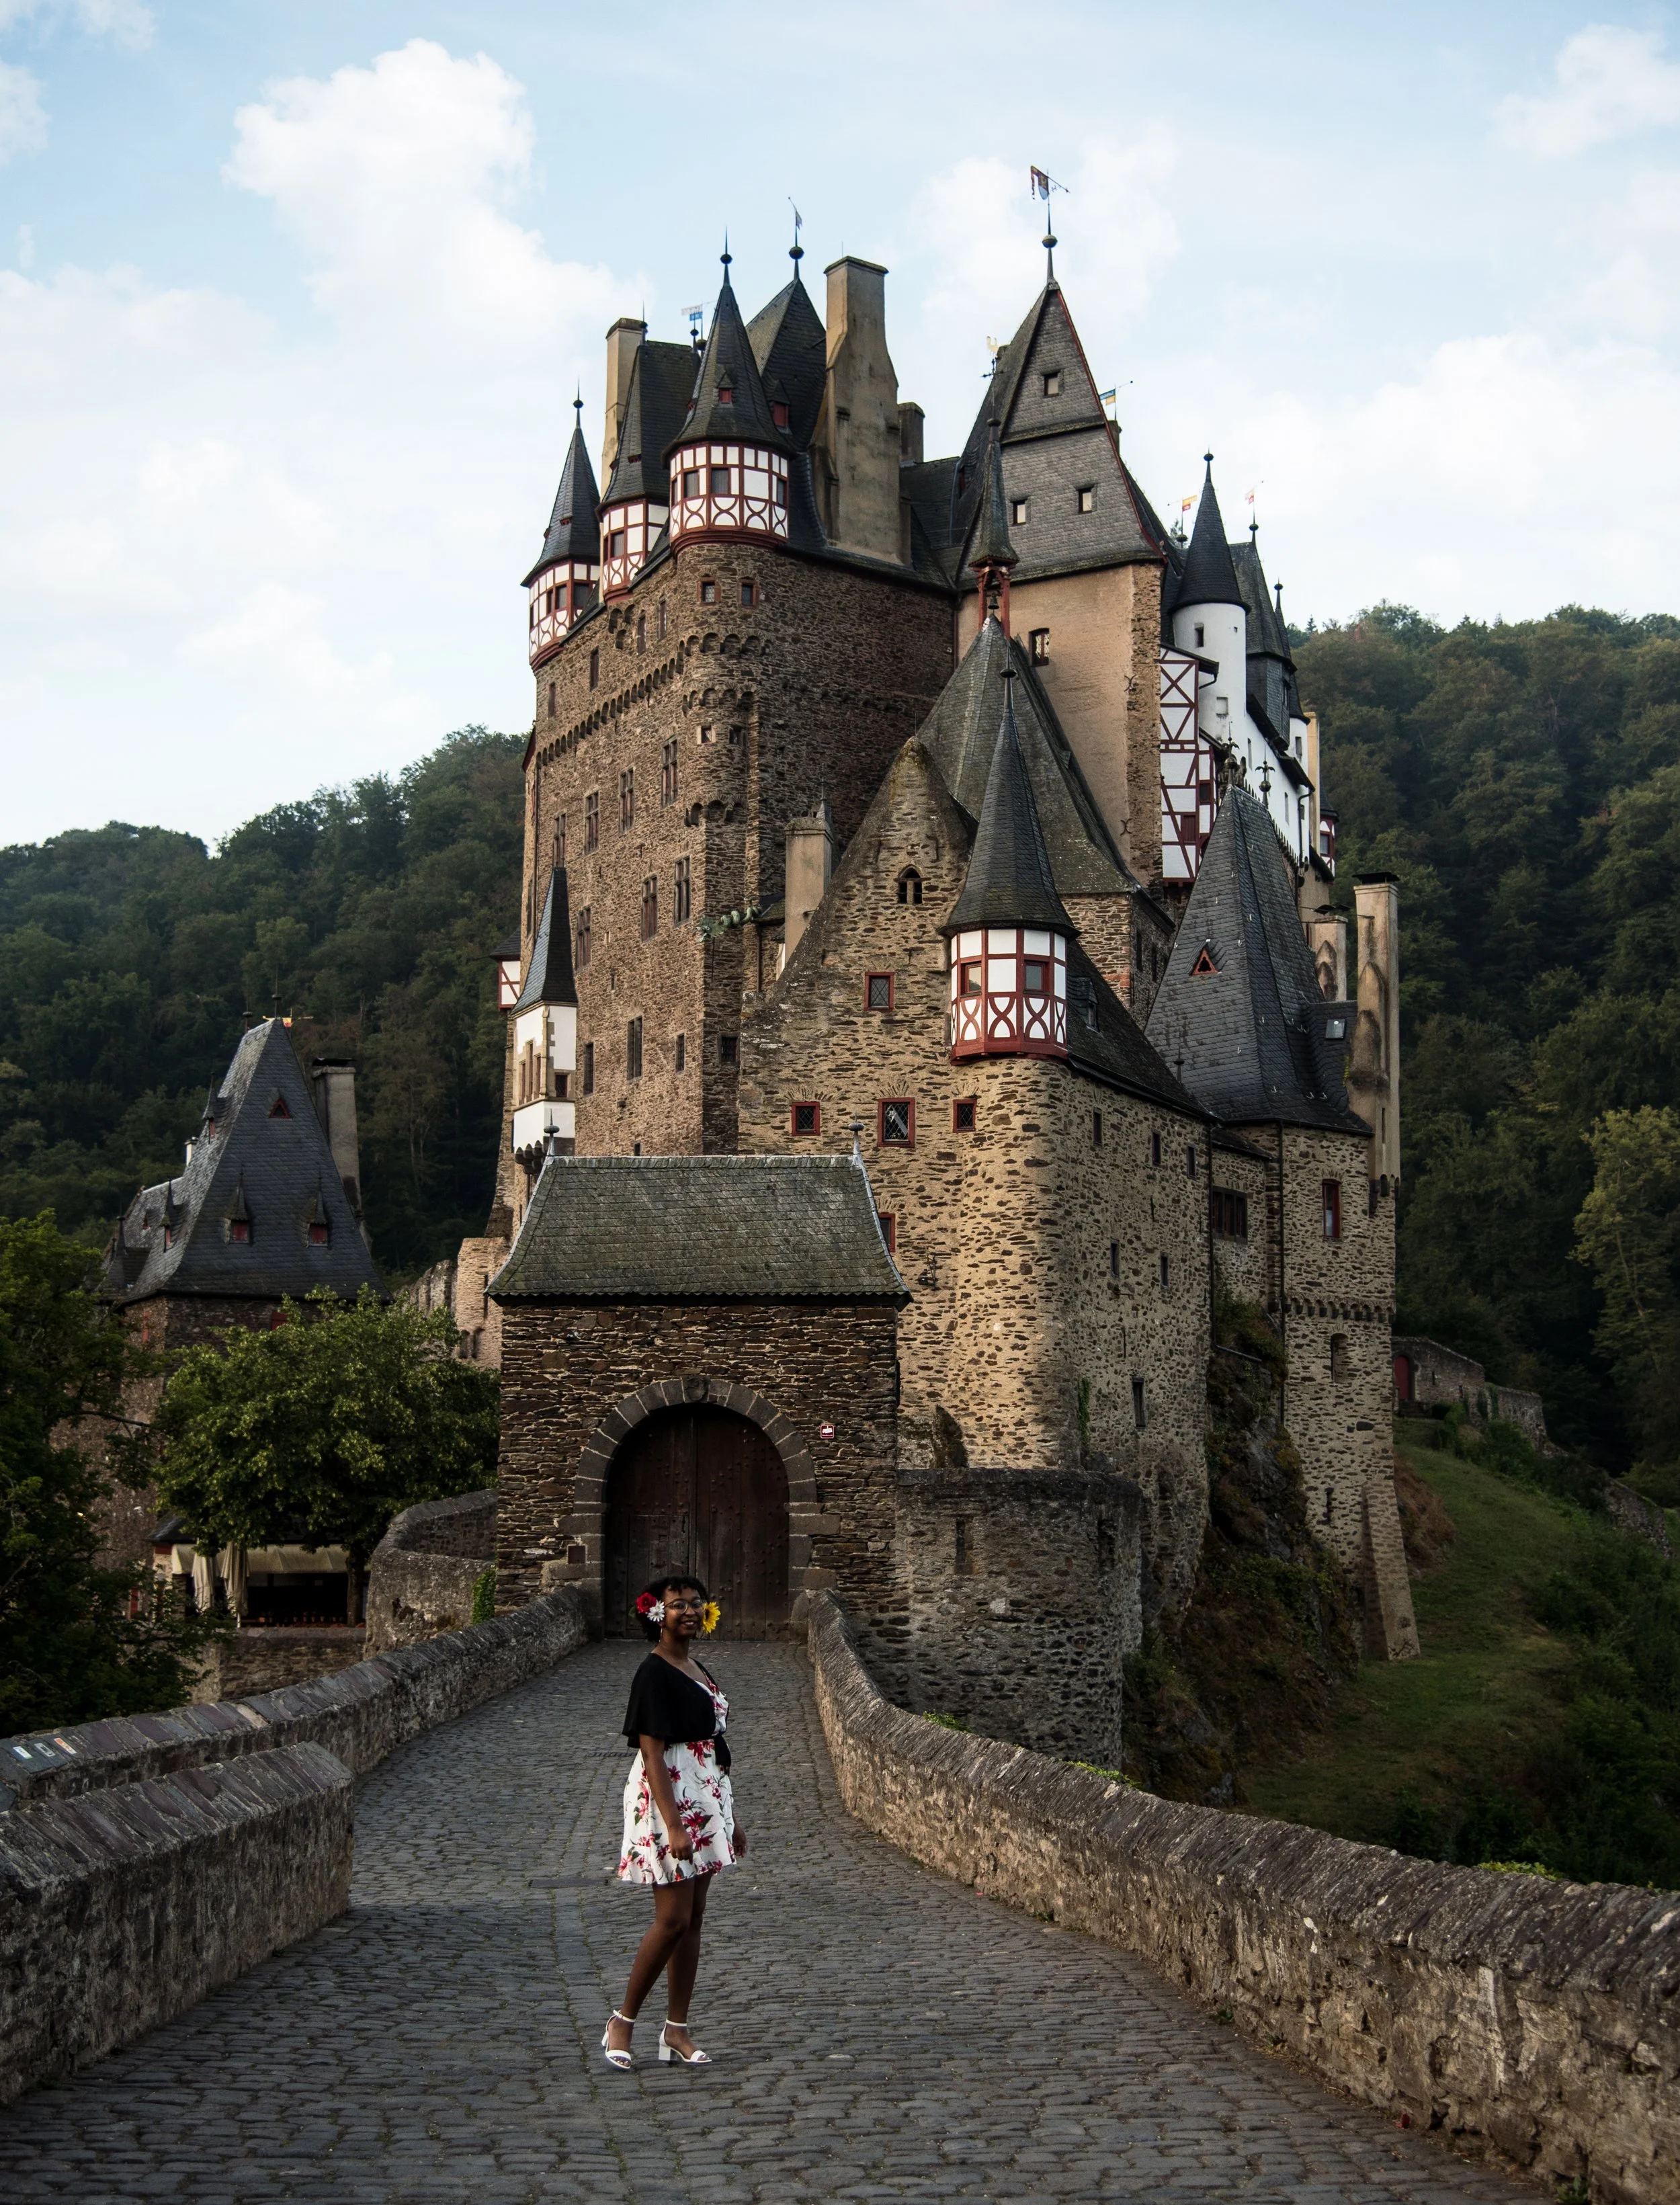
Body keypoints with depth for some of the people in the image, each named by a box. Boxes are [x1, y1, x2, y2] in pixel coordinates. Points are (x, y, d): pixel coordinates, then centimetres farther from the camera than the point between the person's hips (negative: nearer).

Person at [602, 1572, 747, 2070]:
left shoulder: (699, 1671, 13)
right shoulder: (654, 1674, -13)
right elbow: (653, 1756, -19)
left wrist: (732, 1818, 19)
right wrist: (674, 1826, -24)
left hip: (706, 1799, 8)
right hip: (668, 1800, -8)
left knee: (693, 1920, 9)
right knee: (673, 1920, -8)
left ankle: (676, 2031, 14)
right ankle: (621, 2022, 6)